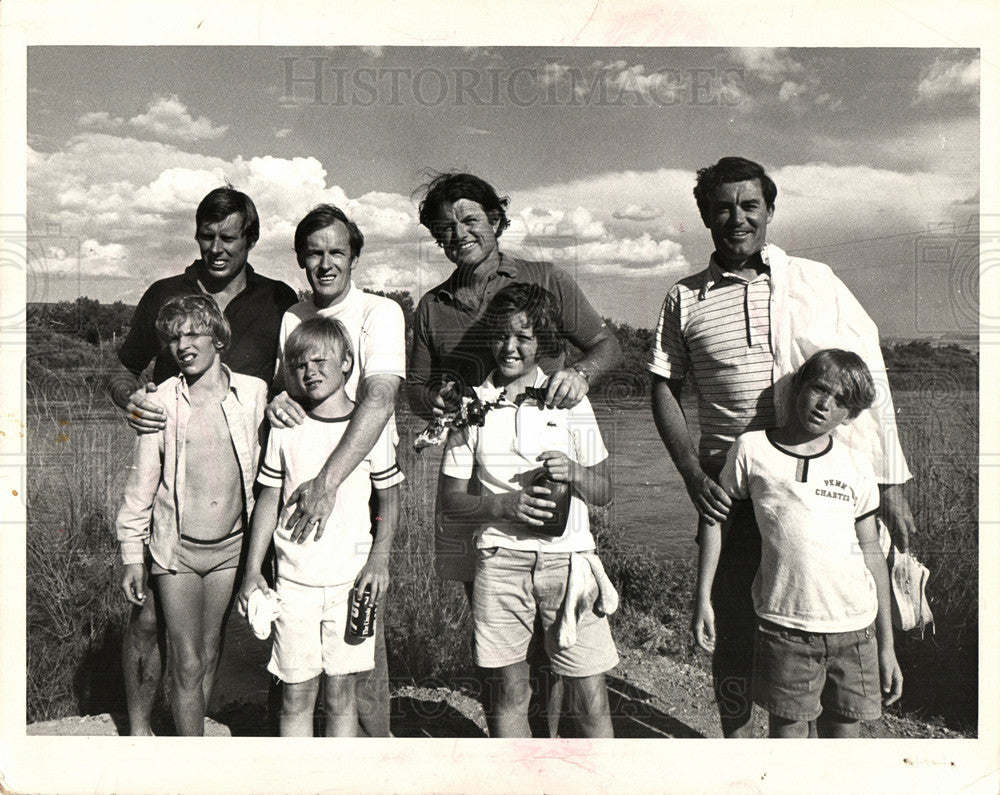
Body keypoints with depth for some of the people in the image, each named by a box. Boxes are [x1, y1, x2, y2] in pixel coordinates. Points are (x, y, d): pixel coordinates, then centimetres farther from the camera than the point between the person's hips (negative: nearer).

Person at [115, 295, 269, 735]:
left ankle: (192, 728, 35)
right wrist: (132, 555, 2)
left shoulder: (253, 393, -3)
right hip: (176, 548, -1)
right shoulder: (161, 401, -6)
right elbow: (142, 481, 1)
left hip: (231, 545, 2)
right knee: (187, 665, 2)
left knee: (209, 656, 15)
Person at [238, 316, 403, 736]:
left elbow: (390, 499, 6)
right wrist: (252, 570, 4)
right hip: (294, 579, 1)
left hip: (352, 578, -1)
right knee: (296, 693, 7)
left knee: (342, 691, 7)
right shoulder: (286, 429, 2)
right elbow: (269, 500, 7)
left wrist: (379, 560, -6)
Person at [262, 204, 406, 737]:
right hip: (299, 490, 4)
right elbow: (281, 382, 14)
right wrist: (275, 401, -13)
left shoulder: (380, 313, -8)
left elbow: (378, 402, -21)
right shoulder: (290, 319, 9)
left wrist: (328, 482, -32)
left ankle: (373, 739, 15)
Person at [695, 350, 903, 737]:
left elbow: (872, 554, 9)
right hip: (784, 625, -2)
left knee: (842, 731, 10)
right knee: (788, 728, 6)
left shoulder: (857, 467, 5)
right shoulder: (751, 449, -1)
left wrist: (887, 645, 10)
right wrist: (703, 598, 4)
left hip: (853, 629, 2)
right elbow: (716, 518, 7)